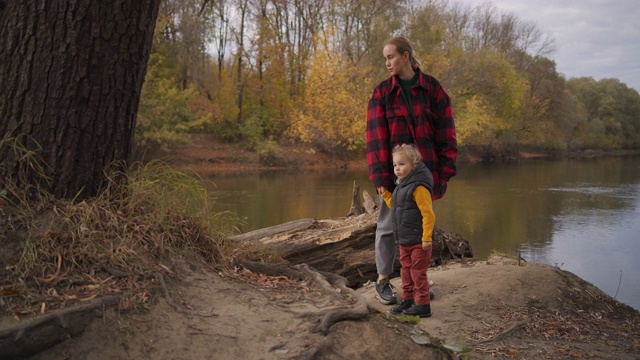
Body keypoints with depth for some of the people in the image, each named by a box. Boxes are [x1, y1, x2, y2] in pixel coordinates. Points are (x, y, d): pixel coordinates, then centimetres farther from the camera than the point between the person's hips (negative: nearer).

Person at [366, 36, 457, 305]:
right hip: (395, 171, -1)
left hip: (425, 170, 1)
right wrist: (379, 177, -14)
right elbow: (376, 138, -7)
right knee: (388, 225, 5)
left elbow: (445, 134, 0)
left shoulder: (433, 90, 0)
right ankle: (383, 280, 18)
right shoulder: (382, 93, -1)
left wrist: (444, 172, -6)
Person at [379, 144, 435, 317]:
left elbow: (428, 214, -23)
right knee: (406, 270, 16)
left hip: (418, 242, -9)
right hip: (405, 241, 9)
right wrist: (385, 193, 16)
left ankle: (423, 305, 9)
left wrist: (427, 238, -24)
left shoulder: (418, 187, -20)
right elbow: (394, 206, 26)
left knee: (418, 272, -1)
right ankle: (407, 299, 28)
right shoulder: (401, 186, 10)